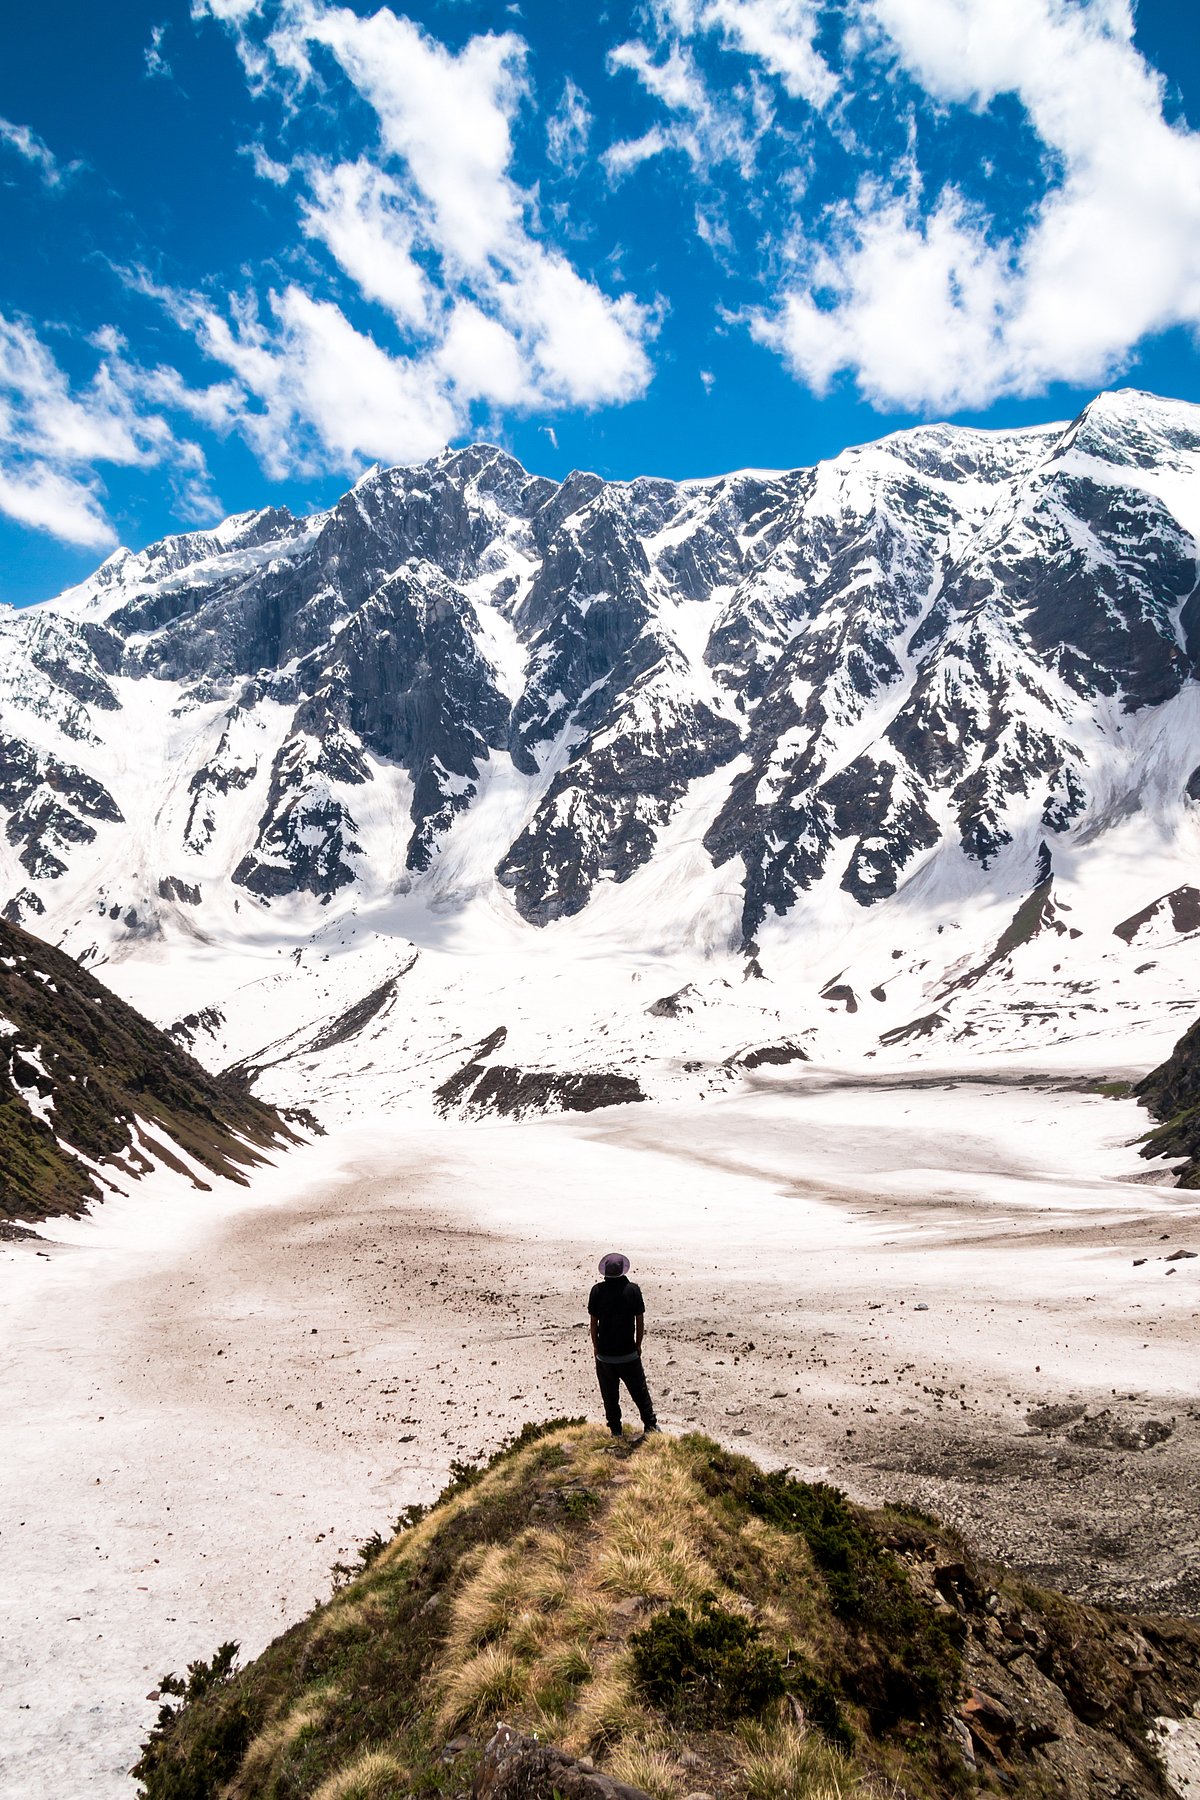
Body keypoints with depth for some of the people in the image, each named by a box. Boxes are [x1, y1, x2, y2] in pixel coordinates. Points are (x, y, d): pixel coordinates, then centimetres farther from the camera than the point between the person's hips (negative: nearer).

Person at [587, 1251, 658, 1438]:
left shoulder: (597, 1290, -9)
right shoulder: (633, 1289, -10)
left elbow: (593, 1323, -4)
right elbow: (640, 1321, -5)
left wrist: (596, 1346, 10)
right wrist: (638, 1345, 9)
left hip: (604, 1354, 0)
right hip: (629, 1353, 0)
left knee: (610, 1395, 15)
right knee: (639, 1391, 15)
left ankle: (615, 1430, 22)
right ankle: (651, 1425, 21)